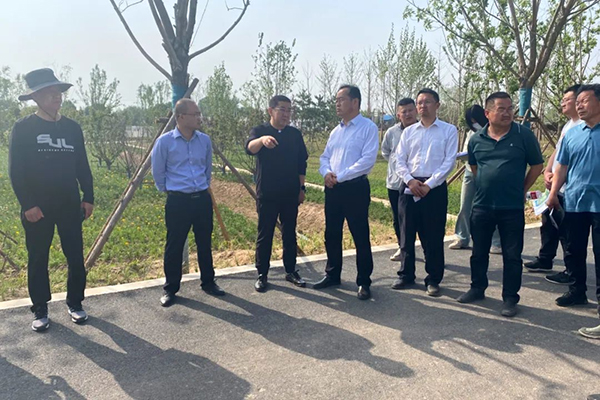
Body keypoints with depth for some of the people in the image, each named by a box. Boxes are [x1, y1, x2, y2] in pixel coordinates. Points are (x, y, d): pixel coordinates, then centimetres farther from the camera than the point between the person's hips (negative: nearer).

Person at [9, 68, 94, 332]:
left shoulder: (72, 127, 7)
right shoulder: (23, 128, -4)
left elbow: (82, 166, 9)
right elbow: (16, 171, -6)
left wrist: (88, 197, 4)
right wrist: (27, 205, -13)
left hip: (70, 205, 3)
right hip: (37, 207, -3)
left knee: (76, 257, 6)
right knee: (38, 259, 8)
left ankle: (74, 303, 23)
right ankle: (40, 310, 21)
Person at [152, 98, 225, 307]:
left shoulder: (205, 140, 4)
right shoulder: (165, 141, -8)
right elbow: (158, 173, 3)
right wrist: (169, 190, 8)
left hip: (202, 198, 4)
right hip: (178, 200, -4)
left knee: (205, 243, 13)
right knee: (174, 246, 4)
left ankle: (208, 282, 28)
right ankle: (170, 289, 19)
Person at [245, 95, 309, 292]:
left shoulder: (295, 134, 7)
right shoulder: (259, 131, -3)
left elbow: (301, 163, 12)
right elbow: (250, 148, -26)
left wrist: (301, 188, 7)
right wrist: (262, 140, -48)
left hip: (290, 194, 3)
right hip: (267, 194, -3)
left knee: (289, 233, 11)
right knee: (265, 234, 3)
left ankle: (291, 271, 23)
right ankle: (262, 274, 13)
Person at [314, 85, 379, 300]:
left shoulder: (368, 127, -7)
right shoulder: (336, 131, 16)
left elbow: (368, 159, -16)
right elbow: (325, 157, 17)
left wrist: (340, 176, -17)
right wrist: (327, 172, -6)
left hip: (355, 188, -7)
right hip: (332, 188, 7)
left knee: (360, 236, 0)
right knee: (331, 234, 13)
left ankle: (364, 282, 13)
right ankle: (332, 275, 28)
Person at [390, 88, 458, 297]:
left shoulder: (449, 130, 2)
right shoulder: (409, 131, 11)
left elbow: (449, 162, -5)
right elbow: (400, 161, 7)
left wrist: (428, 185, -13)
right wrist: (410, 181, -10)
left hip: (435, 188, -3)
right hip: (409, 187, 3)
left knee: (433, 237, 2)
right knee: (406, 234, 8)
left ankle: (433, 279, 15)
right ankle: (406, 275, 21)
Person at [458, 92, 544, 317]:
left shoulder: (523, 135, -5)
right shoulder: (476, 140, 3)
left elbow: (537, 165, 3)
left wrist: (522, 189, 3)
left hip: (512, 208, -3)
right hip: (482, 206, 3)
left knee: (512, 255, 4)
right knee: (479, 252, 14)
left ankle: (510, 298, 17)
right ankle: (477, 288, 31)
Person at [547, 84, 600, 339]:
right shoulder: (571, 134, 8)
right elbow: (562, 166, 12)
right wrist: (553, 193, 5)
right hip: (573, 203, 5)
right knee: (573, 252, 14)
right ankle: (578, 291, 30)